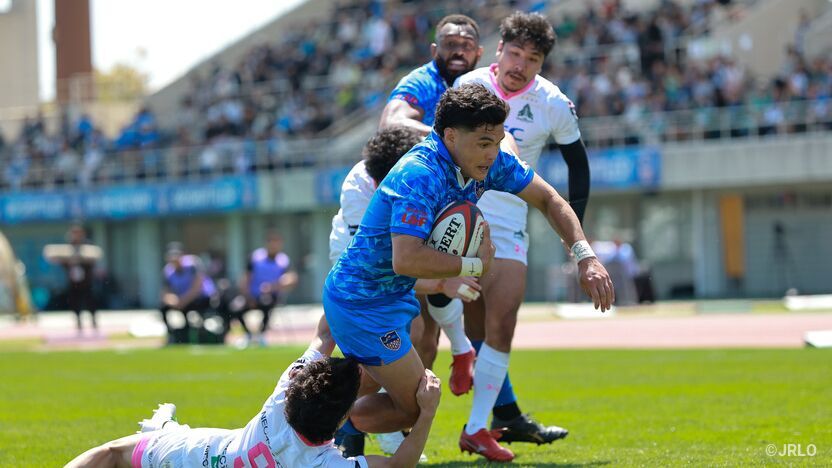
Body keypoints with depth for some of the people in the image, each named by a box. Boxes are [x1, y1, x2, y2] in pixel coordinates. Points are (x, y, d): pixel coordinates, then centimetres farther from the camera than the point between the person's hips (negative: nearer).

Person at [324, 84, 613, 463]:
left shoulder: (488, 161, -6)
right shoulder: (418, 175, -31)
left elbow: (547, 199, 5)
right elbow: (406, 260, -40)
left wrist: (585, 257, -8)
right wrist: (476, 265, -28)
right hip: (363, 305, -9)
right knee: (417, 407, -4)